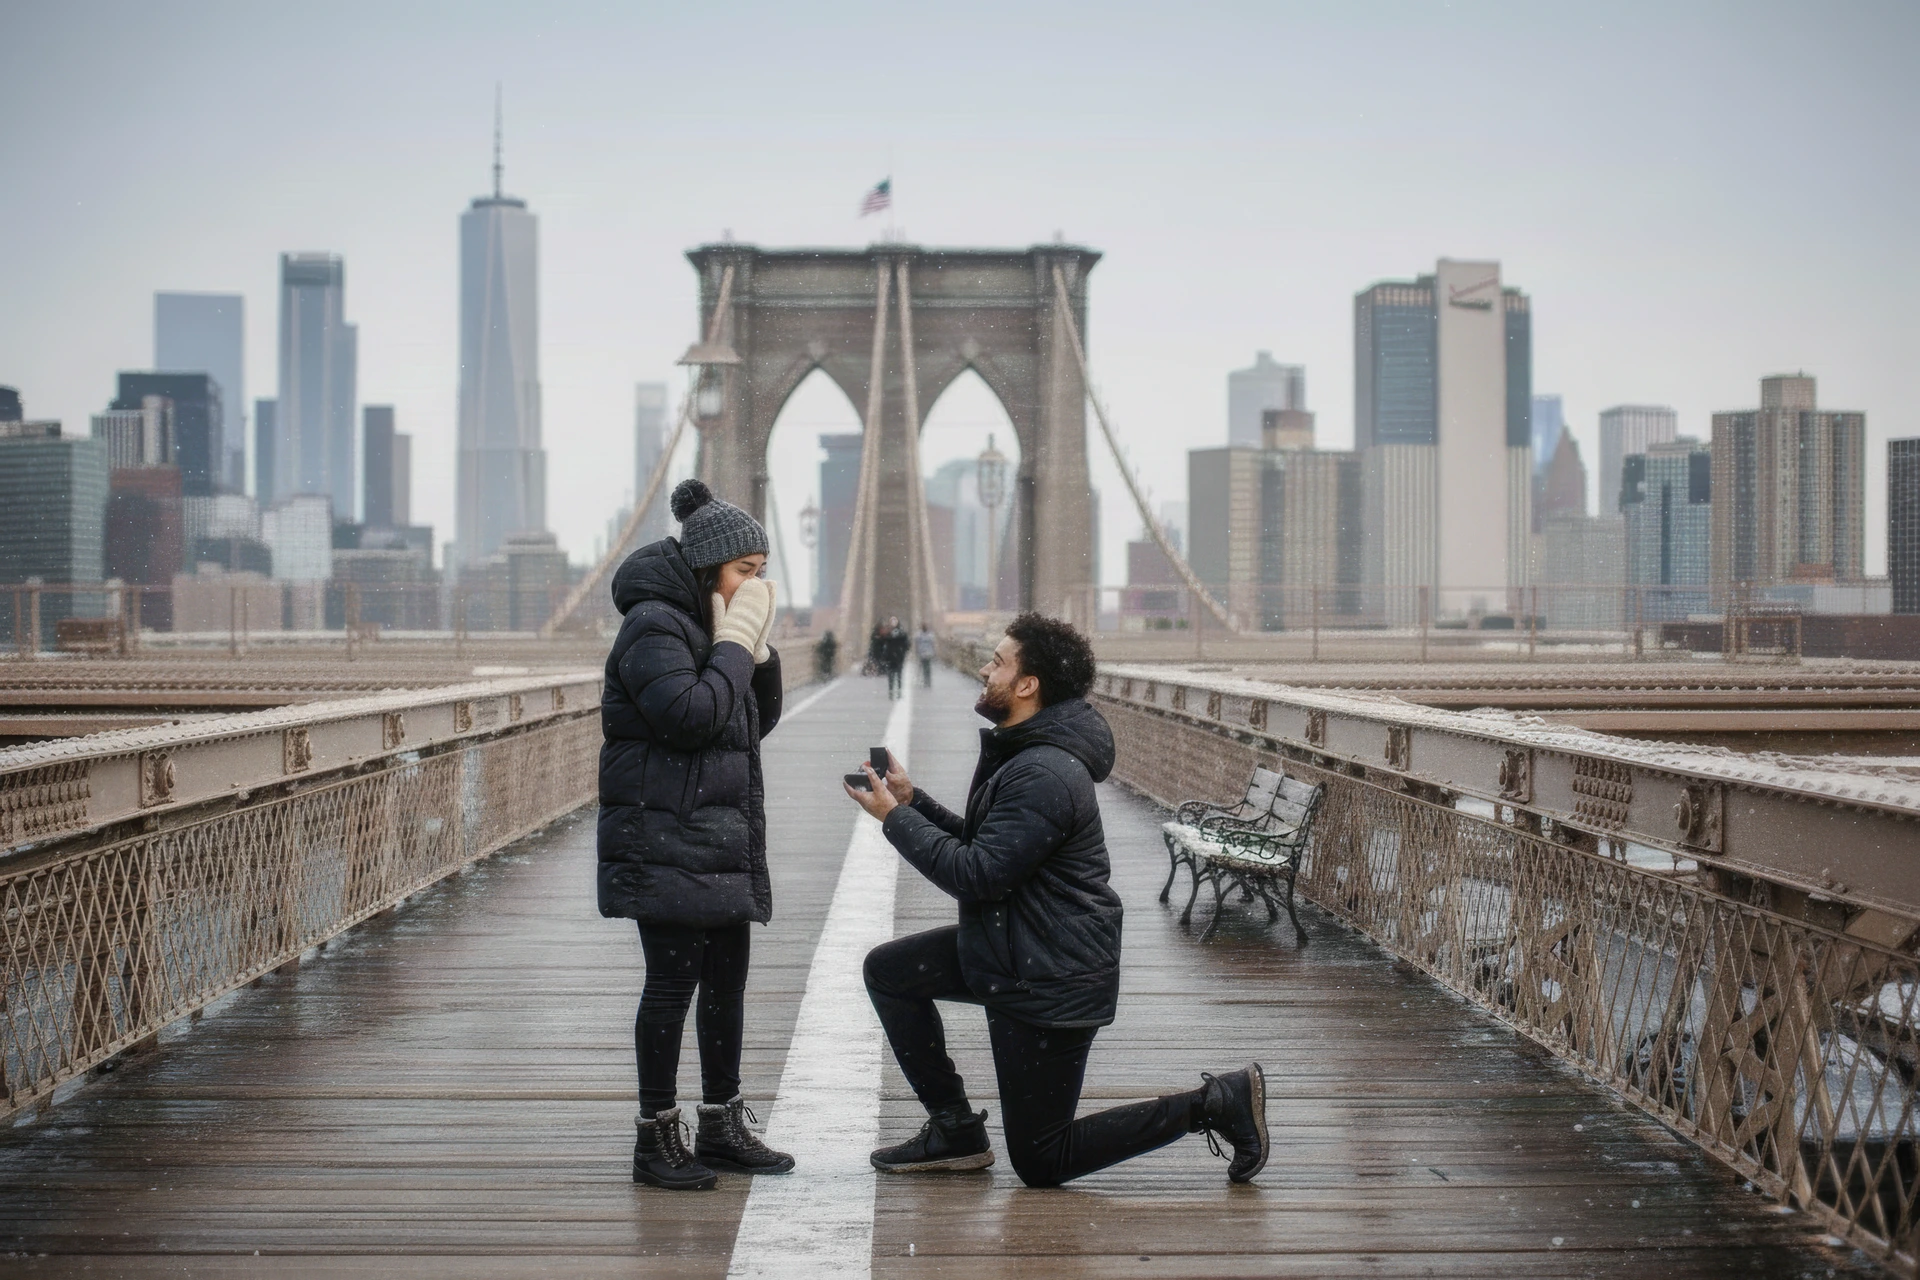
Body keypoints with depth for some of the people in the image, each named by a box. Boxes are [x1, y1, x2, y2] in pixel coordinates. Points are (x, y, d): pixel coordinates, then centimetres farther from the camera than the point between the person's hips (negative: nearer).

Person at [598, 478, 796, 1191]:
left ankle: (722, 1126, 22)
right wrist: (735, 642, -15)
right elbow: (689, 715, -24)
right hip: (666, 843, -9)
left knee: (727, 979, 12)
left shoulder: (707, 624, 16)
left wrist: (759, 649, 4)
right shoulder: (654, 625, -12)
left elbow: (759, 722, 18)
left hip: (721, 841, 9)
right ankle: (656, 1139, 2)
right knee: (673, 981, -6)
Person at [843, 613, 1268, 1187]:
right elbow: (980, 845, 17)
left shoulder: (1044, 775, -25)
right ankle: (955, 1131, 16)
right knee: (888, 970, 12)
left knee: (1040, 1162, -1)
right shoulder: (1019, 752, 9)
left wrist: (894, 817, -17)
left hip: (1050, 980, -10)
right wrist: (911, 799, 6)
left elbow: (975, 876, -27)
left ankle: (1216, 1103, 1)